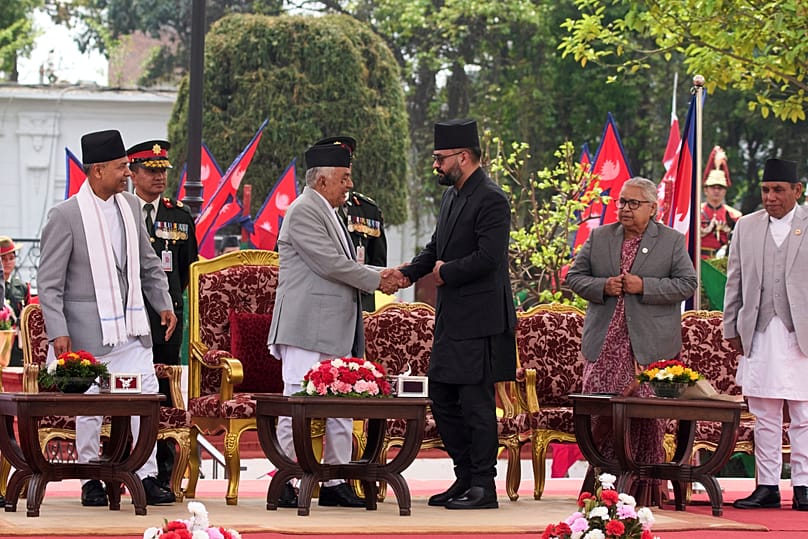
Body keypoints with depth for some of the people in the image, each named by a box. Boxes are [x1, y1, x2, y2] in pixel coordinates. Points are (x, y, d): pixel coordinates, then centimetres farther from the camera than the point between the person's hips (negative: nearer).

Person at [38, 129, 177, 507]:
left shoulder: (130, 206, 7)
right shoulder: (66, 215, -11)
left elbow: (148, 263, 19)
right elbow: (49, 282, -9)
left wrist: (164, 303, 13)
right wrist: (58, 331, -15)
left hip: (131, 325, 5)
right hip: (89, 329, -5)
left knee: (146, 397, 0)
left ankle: (147, 476, 6)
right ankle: (90, 480, 12)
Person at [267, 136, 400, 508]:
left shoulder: (329, 213, 21)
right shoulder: (303, 212, -10)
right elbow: (331, 264, -16)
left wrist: (383, 274, 9)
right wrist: (376, 280, -7)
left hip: (336, 331, 10)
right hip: (307, 329, -10)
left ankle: (335, 483, 12)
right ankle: (283, 482, -5)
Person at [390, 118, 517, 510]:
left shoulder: (491, 200, -15)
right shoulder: (451, 195, 14)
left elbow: (487, 257, -23)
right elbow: (437, 247, 20)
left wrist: (446, 272, -10)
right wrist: (409, 272, 3)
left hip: (479, 321, -10)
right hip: (451, 317, 10)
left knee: (476, 403, -4)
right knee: (443, 399, 13)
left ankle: (483, 486, 3)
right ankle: (466, 477, 22)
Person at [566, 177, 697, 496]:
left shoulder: (672, 241, 5)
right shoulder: (599, 237, 12)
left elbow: (687, 284, -2)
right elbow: (574, 277, 11)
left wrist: (644, 286, -13)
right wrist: (602, 287, -9)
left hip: (649, 345, -2)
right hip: (606, 343, 3)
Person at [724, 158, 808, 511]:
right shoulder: (746, 227, 11)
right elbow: (735, 281, 13)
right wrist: (732, 329, 8)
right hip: (759, 336, 3)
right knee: (764, 418, 7)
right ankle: (767, 486, 12)